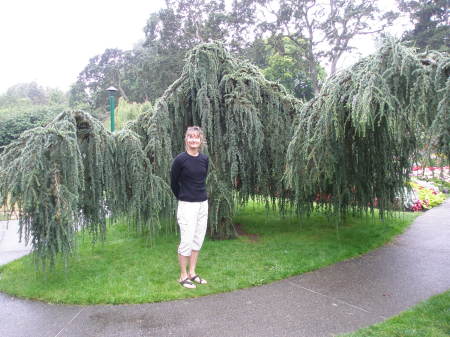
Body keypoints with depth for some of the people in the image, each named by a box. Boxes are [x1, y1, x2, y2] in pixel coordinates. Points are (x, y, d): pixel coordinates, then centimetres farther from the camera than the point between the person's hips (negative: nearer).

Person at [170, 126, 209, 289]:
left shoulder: (204, 159, 4)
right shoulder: (180, 159, -12)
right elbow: (173, 182, 0)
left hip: (203, 204, 6)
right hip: (187, 205, -5)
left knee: (198, 240, 12)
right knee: (187, 241, -1)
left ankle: (192, 273, 25)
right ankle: (183, 276, 15)